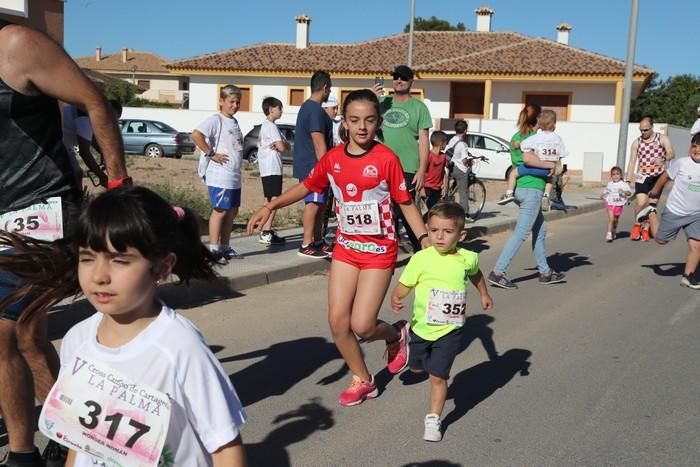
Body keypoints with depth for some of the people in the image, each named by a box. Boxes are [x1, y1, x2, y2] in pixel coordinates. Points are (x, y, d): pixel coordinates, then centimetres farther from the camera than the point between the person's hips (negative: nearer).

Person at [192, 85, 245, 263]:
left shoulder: (234, 122, 17)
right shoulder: (216, 120, -9)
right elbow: (196, 135, -24)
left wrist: (237, 162, 13)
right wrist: (211, 154, -20)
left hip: (234, 176, 9)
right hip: (219, 176, -9)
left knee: (232, 211, 12)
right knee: (220, 211, -6)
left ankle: (225, 247, 22)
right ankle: (213, 249, 0)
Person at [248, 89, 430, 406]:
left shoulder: (386, 158, -14)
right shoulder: (333, 158, -1)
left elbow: (405, 202, -8)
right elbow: (306, 186, 12)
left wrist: (425, 238, -16)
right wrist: (270, 207, 3)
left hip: (379, 250, -4)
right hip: (346, 247, 5)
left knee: (361, 325, -8)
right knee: (337, 322, 3)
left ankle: (397, 336, 28)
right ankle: (362, 380, 25)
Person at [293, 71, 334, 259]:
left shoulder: (307, 107, 17)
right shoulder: (316, 111, -17)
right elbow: (319, 144, -21)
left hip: (309, 165, 10)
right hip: (314, 166, -10)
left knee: (319, 203, 13)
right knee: (313, 203, -7)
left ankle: (318, 241, 20)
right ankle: (306, 245, -3)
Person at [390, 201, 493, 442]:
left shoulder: (468, 258, -10)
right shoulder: (421, 259, -17)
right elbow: (404, 285, -14)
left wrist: (484, 294, 25)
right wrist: (395, 298, -35)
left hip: (450, 330, -1)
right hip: (422, 326, 1)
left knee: (438, 376, -5)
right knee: (416, 368, 24)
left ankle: (433, 420, 13)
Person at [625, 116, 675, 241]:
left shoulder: (663, 139, 1)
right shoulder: (637, 142, 5)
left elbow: (671, 153, -13)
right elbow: (632, 162, 6)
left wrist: (663, 159, -36)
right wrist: (628, 180, 0)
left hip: (658, 177, 0)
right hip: (642, 176, 0)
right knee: (641, 203, -16)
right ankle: (637, 224, 10)